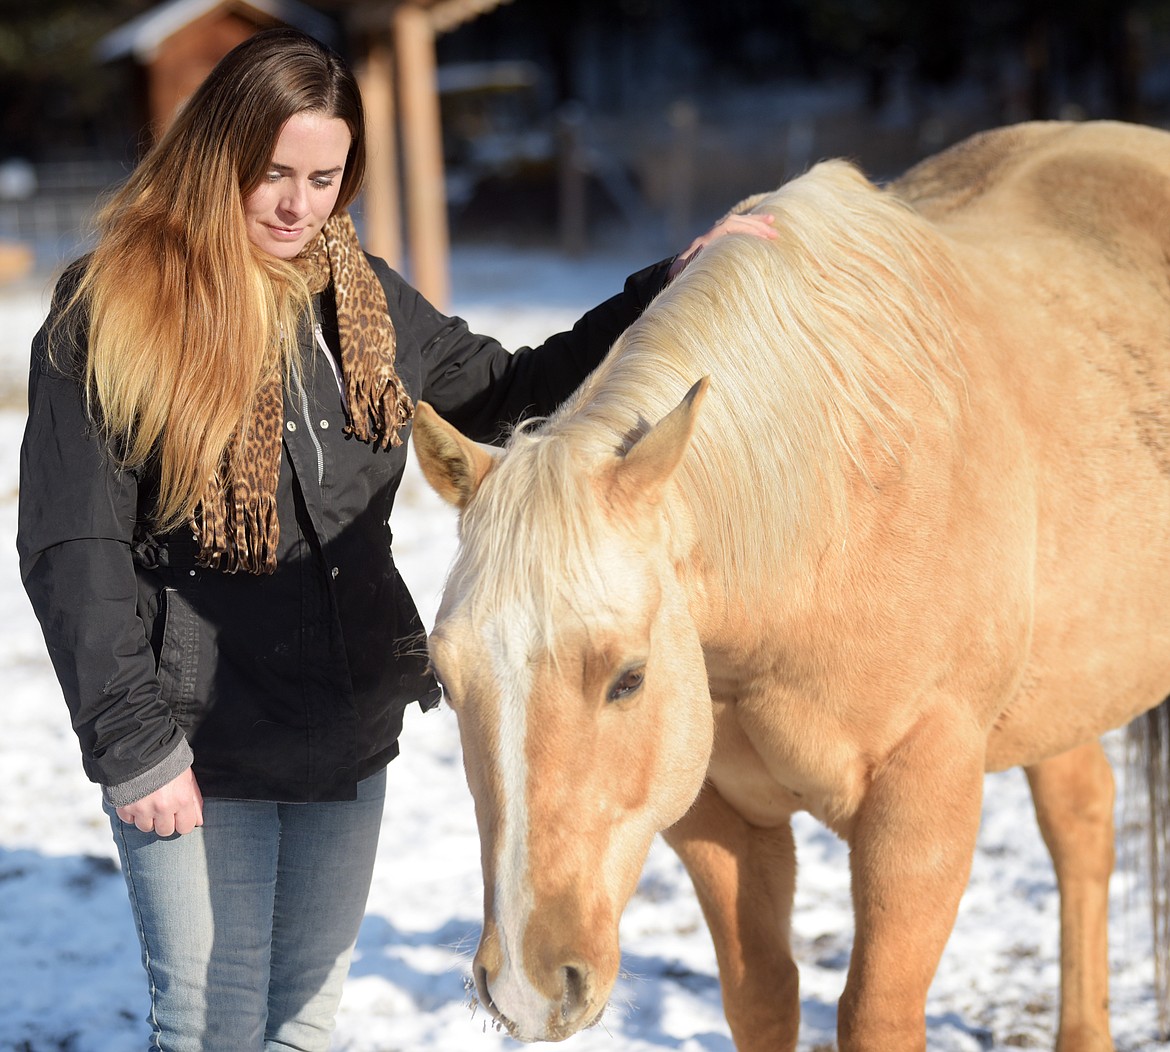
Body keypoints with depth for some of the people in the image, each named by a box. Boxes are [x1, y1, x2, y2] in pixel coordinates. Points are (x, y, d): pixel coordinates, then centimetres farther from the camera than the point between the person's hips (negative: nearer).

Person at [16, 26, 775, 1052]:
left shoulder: (363, 301, 7)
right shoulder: (110, 312, -9)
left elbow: (511, 391, 17)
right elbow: (71, 551, -11)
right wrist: (132, 743, -16)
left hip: (350, 735, 5)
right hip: (199, 748, -5)